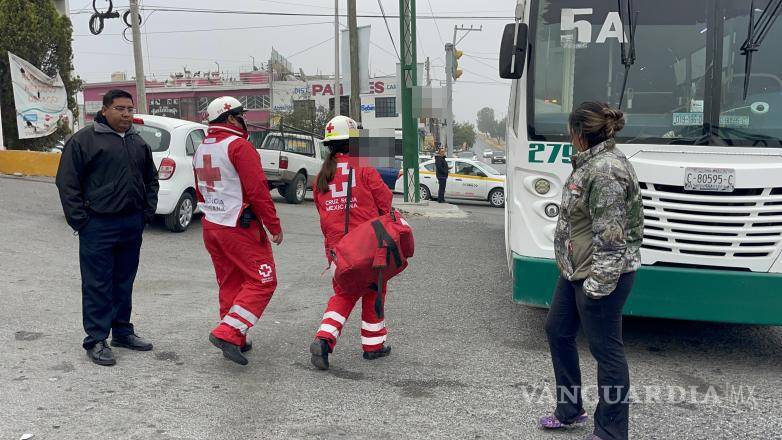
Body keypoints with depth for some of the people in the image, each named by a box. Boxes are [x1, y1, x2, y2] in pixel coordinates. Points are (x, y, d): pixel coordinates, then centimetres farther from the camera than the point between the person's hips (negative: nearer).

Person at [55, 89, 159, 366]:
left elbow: (151, 179, 23)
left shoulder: (138, 142, 13)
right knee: (98, 285, -1)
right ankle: (96, 341, 7)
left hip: (132, 225, 6)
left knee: (124, 283, 15)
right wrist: (80, 220, -11)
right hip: (98, 226, -6)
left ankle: (122, 331, 26)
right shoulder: (84, 140, -6)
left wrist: (147, 212, 12)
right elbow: (67, 182, -7)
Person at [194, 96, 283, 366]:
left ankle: (236, 341, 20)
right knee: (262, 281, -3)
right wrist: (274, 225, -11)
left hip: (210, 226, 9)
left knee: (230, 283, 15)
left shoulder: (201, 149, 13)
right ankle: (227, 333, -11)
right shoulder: (238, 145, -14)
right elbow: (257, 189, -18)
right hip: (240, 228, -9)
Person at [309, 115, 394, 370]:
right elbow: (386, 201, -4)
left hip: (336, 246, 5)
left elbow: (322, 214, 13)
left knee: (344, 294, 15)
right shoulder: (364, 169, -8)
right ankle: (373, 345, 21)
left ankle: (324, 339, -4)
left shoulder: (321, 177, 9)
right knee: (373, 292, 13)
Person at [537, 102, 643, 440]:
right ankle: (569, 411, 35)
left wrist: (597, 284, -22)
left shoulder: (604, 171, -23)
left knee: (606, 350, 1)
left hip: (600, 276, -11)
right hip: (576, 270, 11)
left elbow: (610, 237, -25)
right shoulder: (592, 161, 9)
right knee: (557, 331, 20)